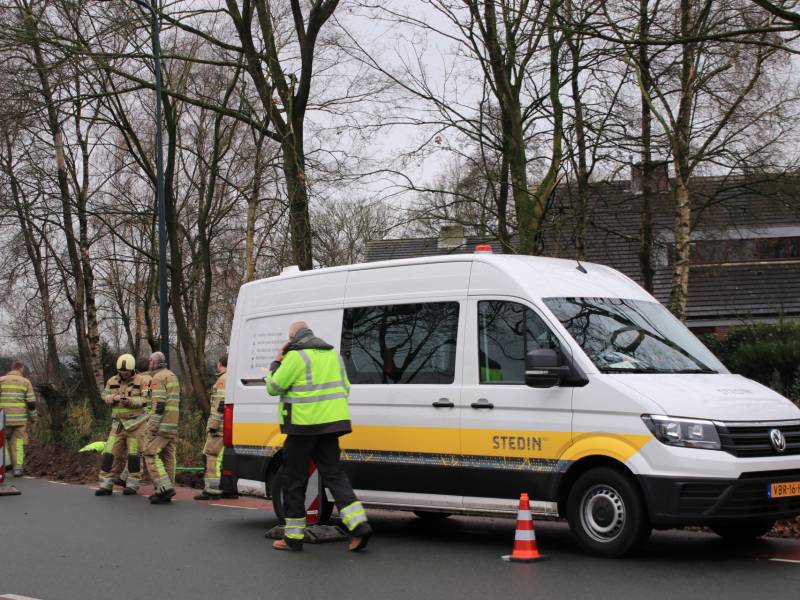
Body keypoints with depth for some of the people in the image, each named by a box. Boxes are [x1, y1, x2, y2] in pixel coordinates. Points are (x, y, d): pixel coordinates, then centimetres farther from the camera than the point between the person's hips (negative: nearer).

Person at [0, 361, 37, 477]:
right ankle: (18, 468, 3)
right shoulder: (25, 382, 3)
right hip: (20, 419, 1)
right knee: (18, 443, 7)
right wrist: (33, 419, 9)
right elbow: (31, 403, 0)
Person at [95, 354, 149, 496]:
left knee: (134, 454, 0)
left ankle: (132, 485, 8)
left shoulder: (140, 382, -6)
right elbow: (105, 396, 4)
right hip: (118, 423, 4)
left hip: (136, 423, -4)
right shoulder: (112, 381, 7)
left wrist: (131, 401, -25)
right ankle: (106, 485, 1)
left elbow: (146, 400, -11)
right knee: (111, 454, -2)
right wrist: (114, 398, -16)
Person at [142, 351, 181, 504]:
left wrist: (153, 426, -21)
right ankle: (166, 491, 8)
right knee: (167, 456, 8)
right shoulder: (172, 376, 20)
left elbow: (159, 403, -19)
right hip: (173, 425, 9)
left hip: (161, 423, -9)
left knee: (151, 454, -7)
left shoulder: (158, 378, -10)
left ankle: (165, 487, -17)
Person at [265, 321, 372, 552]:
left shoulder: (296, 357, -11)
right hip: (331, 422, 7)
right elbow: (345, 388, 23)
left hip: (304, 425, -7)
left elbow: (273, 387, -8)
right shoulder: (333, 353, 16)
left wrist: (276, 363, 5)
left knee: (294, 479, 4)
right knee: (333, 474, 9)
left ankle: (293, 536, 10)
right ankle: (359, 524, -7)